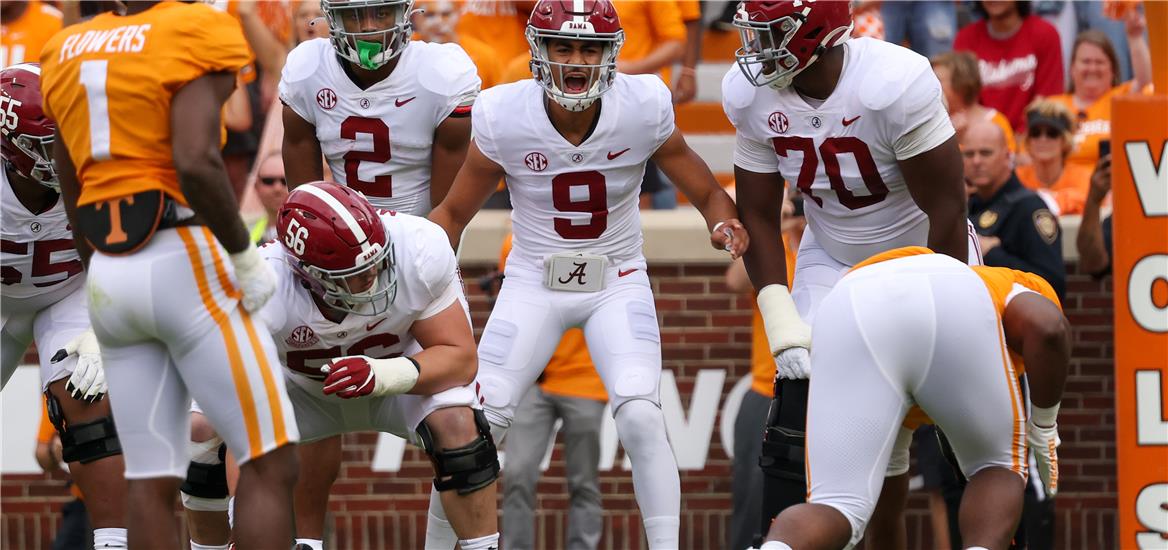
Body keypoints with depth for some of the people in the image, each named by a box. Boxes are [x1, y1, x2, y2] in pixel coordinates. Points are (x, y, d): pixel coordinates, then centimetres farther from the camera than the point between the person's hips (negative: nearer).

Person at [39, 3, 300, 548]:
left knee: (151, 483, 6)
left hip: (109, 276, 7)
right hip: (183, 263, -7)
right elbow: (196, 164, -22)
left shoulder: (70, 51, 14)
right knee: (270, 466, -2)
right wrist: (246, 258, -11)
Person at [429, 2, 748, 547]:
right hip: (533, 284, 0)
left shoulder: (642, 110, -16)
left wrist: (724, 225, -27)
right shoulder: (505, 119, -16)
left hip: (617, 283, 0)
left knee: (641, 419, -21)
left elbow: (707, 194, -4)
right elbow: (454, 213, -2)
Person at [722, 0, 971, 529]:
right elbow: (758, 216, -5)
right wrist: (783, 327, -14)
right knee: (795, 415, -10)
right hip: (832, 260, 4)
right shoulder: (751, 97, -16)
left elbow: (947, 211, -23)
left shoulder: (897, 85, -31)